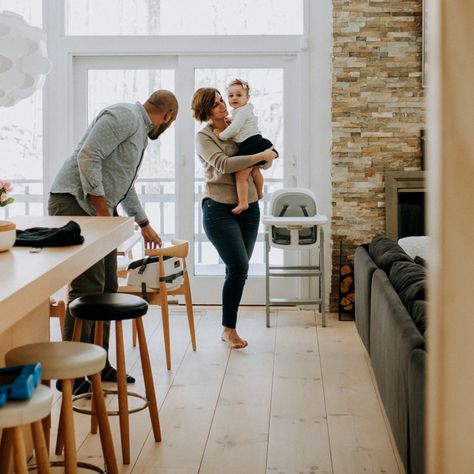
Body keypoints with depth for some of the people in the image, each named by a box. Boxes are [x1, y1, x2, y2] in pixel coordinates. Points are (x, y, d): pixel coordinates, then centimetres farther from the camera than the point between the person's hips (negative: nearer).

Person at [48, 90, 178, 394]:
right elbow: (87, 157, -21)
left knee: (107, 289, 10)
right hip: (75, 202, -10)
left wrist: (145, 226, 41)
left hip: (100, 210, 10)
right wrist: (103, 212, -19)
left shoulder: (141, 133, 21)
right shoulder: (124, 116, -10)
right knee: (87, 289, -13)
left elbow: (126, 187, 32)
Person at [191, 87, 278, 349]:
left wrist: (269, 155, -7)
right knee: (238, 267, -13)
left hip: (248, 207, 5)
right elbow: (223, 164, -21)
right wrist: (260, 156, -19)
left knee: (238, 269, 7)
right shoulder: (203, 137, -4)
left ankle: (229, 328, 18)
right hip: (219, 209, -5)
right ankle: (229, 329, 3)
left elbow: (266, 162, 17)